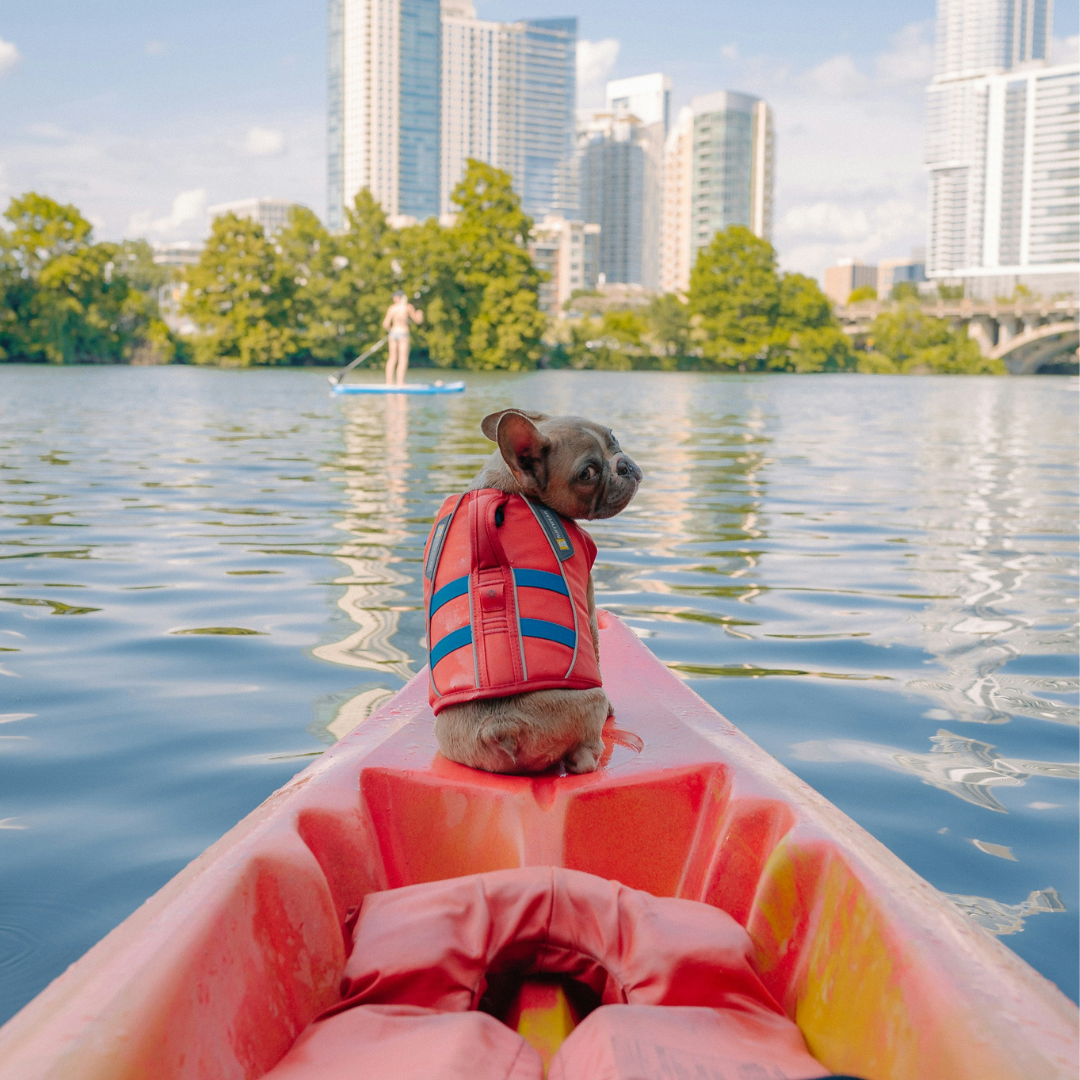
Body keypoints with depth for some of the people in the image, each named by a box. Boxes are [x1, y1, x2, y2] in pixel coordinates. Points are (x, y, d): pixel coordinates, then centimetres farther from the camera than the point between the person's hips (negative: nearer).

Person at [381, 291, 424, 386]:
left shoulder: (391, 308, 4)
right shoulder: (408, 307, -1)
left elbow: (385, 324, 2)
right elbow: (418, 320, 6)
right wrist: (420, 314, 28)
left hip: (393, 332, 3)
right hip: (403, 333, -3)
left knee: (392, 358, 11)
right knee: (403, 359, -3)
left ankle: (389, 381, 9)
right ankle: (400, 382, -10)